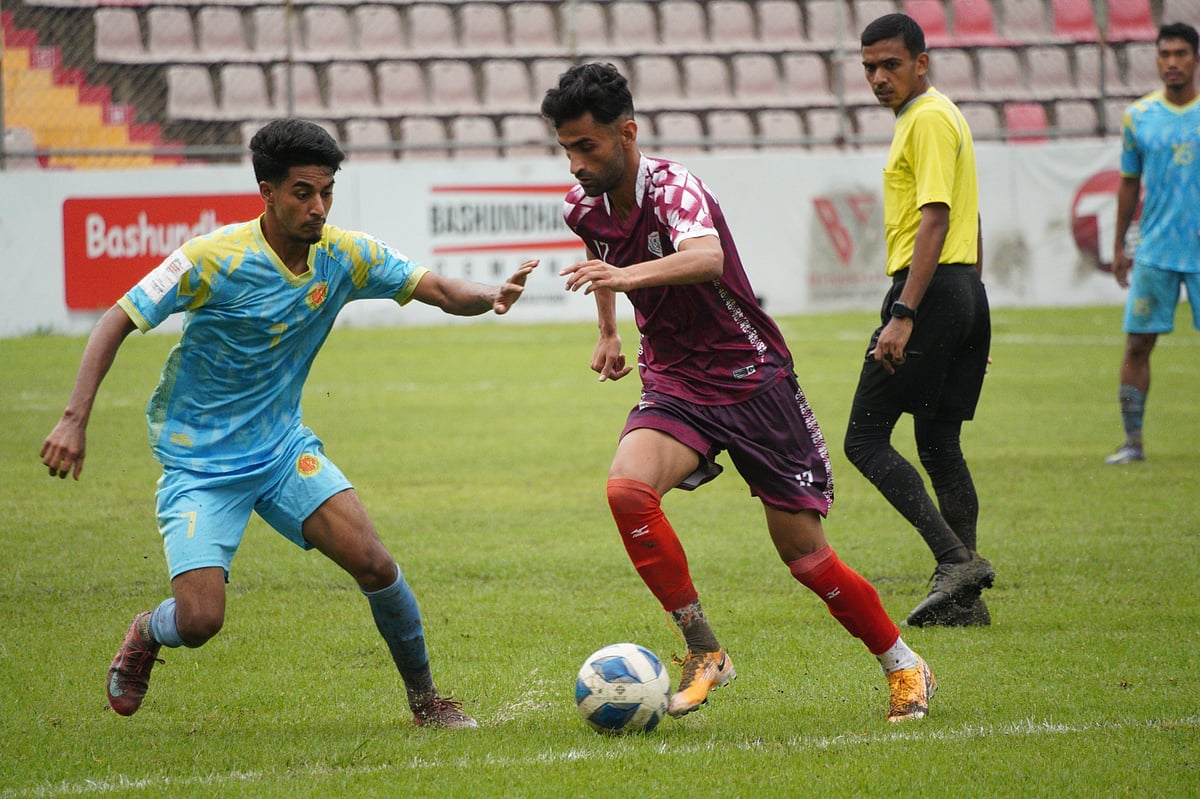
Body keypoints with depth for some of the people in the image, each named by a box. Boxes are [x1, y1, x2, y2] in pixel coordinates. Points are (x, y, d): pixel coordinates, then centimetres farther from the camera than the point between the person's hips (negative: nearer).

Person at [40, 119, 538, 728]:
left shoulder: (345, 255, -7)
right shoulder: (214, 259, -21)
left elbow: (436, 289, 0)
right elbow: (116, 322, -16)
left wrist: (490, 296, -23)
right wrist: (75, 419, -25)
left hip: (283, 448, 4)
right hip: (199, 463, -4)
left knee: (373, 564, -14)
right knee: (199, 621, -17)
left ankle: (425, 700, 8)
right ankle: (147, 634, 22)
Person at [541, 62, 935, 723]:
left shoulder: (673, 188, -23)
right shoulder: (584, 208, -1)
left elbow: (707, 257, -47)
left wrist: (630, 275, -63)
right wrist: (607, 330, 25)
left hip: (751, 381, -5)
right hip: (673, 387, 5)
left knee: (803, 553, -1)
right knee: (627, 489, -27)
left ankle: (902, 666, 22)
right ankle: (703, 650, -16)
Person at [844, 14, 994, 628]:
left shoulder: (928, 120, -11)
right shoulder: (942, 116, 20)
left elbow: (935, 220, -20)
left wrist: (904, 315, -25)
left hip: (932, 287, -10)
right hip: (966, 291, 10)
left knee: (866, 438, -8)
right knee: (939, 445, 11)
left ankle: (956, 559, -18)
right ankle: (964, 598, 9)